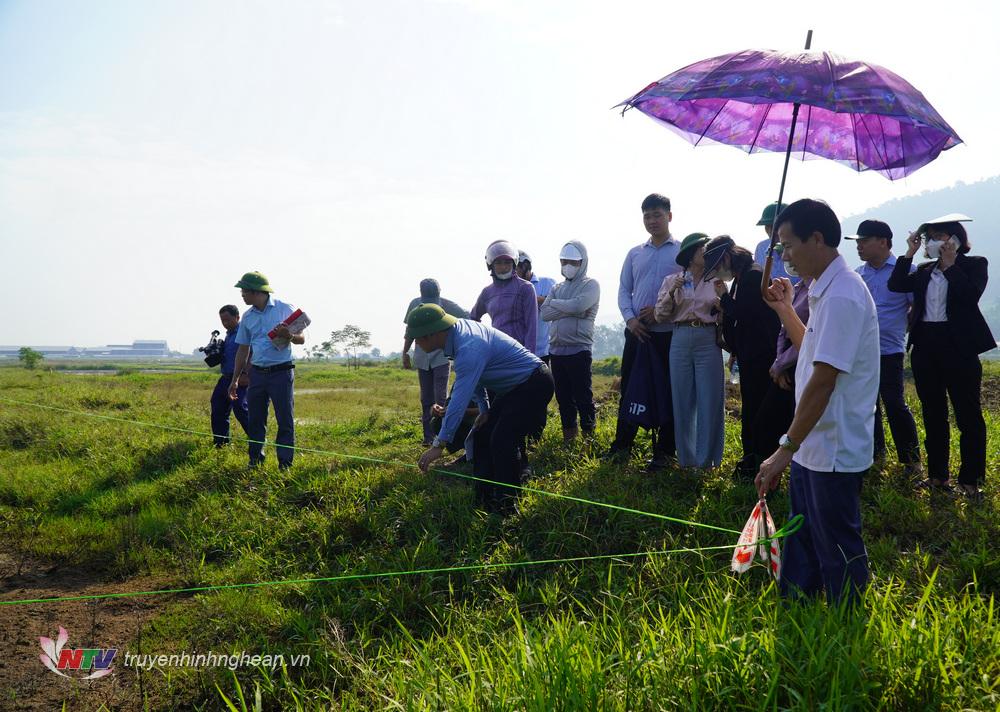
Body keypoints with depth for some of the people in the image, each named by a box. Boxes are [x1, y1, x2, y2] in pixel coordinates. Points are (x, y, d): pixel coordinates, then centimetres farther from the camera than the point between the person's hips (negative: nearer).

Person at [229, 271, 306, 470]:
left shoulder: (285, 309, -3)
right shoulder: (247, 317, 11)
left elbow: (301, 339, -1)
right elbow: (243, 350, 17)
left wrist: (289, 336, -23)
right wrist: (235, 379, 15)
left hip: (281, 372, -5)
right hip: (257, 373, 5)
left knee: (285, 421, -2)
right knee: (255, 420, 7)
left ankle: (285, 465, 3)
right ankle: (255, 462, 19)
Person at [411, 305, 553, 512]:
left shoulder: (469, 349, -32)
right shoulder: (460, 328, -3)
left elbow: (460, 400, -35)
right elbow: (474, 377, 12)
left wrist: (439, 444, -34)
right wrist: (484, 408, 8)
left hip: (534, 385, -11)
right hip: (512, 387, 11)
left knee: (502, 443, -20)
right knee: (482, 437, 10)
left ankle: (505, 508, -9)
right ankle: (484, 499, 16)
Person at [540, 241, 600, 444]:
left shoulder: (590, 285, 0)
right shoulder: (557, 288, 17)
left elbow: (578, 305, -19)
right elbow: (544, 313, 2)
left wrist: (555, 303, -4)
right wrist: (570, 310, -10)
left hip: (579, 349, -6)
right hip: (556, 350, 6)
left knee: (583, 396, -4)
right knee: (563, 397, 11)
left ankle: (589, 434, 3)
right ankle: (568, 437, 20)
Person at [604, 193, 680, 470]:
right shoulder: (634, 254, 13)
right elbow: (624, 291, 12)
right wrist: (630, 319, -6)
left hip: (669, 333, -4)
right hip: (637, 332, 4)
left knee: (668, 392, 2)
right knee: (629, 388, 7)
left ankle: (664, 451, 10)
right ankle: (621, 446, 16)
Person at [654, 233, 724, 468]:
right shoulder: (672, 281, 9)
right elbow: (660, 316, 3)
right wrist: (672, 293, -10)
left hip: (708, 341, -1)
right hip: (680, 341, 1)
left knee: (709, 401, -1)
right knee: (682, 401, 5)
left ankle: (707, 460, 7)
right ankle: (686, 460, 16)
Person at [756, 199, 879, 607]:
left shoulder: (842, 295, -21)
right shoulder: (826, 290, 11)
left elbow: (823, 381, -26)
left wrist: (786, 449, -24)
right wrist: (784, 309, 21)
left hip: (835, 451, -10)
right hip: (812, 447, 10)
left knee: (839, 550, 5)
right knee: (800, 543, 19)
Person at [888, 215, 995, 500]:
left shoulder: (974, 265, 0)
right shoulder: (925, 270, 13)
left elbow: (970, 295, -17)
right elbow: (896, 285, 1)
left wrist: (950, 263, -13)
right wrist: (910, 253, -2)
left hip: (958, 347, -5)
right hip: (925, 346, 5)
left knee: (968, 415, -1)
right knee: (933, 414, 11)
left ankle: (970, 481, 5)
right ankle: (938, 475, 21)